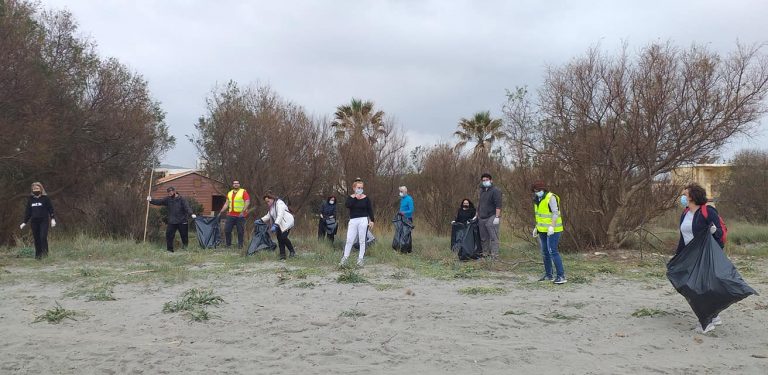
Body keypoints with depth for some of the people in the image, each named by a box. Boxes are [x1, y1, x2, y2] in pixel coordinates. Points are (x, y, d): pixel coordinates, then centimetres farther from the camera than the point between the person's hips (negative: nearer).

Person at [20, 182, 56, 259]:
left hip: (44, 220, -4)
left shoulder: (45, 198, 1)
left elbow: (51, 209, -1)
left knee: (43, 237, -16)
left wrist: (53, 219, -11)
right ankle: (38, 255, 9)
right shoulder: (30, 199, 11)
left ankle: (45, 252, -7)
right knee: (36, 239, 4)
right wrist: (24, 222, 13)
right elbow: (28, 211, 16)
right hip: (34, 221, 4)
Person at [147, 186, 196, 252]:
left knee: (184, 235, 5)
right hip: (171, 222, 4)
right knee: (169, 235, 0)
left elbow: (187, 207, -19)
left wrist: (191, 213, -36)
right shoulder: (168, 199, 5)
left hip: (182, 221, -4)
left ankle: (186, 249, 20)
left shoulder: (181, 199, -8)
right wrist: (151, 200, -12)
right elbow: (159, 202, 3)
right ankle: (169, 249, 10)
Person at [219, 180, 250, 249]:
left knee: (240, 231, -1)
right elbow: (226, 204, 19)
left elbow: (247, 202, -11)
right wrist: (221, 212, 10)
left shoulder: (243, 192, -1)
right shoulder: (229, 193, 17)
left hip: (240, 215, -5)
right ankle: (228, 244, 14)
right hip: (230, 215, 5)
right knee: (227, 230, 2)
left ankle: (240, 245, 9)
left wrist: (243, 211, -21)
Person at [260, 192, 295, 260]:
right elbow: (268, 216, 16)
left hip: (286, 223, -9)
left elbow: (280, 216, -29)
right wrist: (261, 220, 1)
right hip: (279, 224, 9)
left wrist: (275, 225, -39)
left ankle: (292, 251, -4)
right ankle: (282, 255, 6)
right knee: (279, 238, 1)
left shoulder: (279, 204, -19)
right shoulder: (271, 206, 11)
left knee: (283, 237, -21)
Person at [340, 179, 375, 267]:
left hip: (363, 220, -1)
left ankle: (360, 259, 8)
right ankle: (344, 259, 4)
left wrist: (371, 220, -3)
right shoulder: (350, 198, 7)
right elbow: (347, 205, -14)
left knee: (362, 241, 1)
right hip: (353, 221, 1)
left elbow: (370, 210, 5)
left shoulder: (366, 198, 4)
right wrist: (355, 198, -11)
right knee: (349, 240, -2)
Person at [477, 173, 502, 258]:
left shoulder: (495, 191, -7)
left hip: (491, 218, -8)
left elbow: (498, 205, -14)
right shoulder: (482, 191, 19)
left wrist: (497, 217, -20)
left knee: (493, 237, -9)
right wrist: (477, 214, 21)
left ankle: (494, 255, -9)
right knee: (483, 237, 10)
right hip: (482, 218, 8)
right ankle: (485, 253, 18)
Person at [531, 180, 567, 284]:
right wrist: (536, 227, 18)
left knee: (553, 252, -14)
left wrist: (551, 227, -30)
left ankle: (561, 276, -11)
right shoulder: (539, 200, 12)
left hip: (553, 230, -9)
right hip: (543, 230, 9)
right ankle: (548, 275, 20)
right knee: (545, 252, 11)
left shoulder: (551, 197, -15)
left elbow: (555, 213, -22)